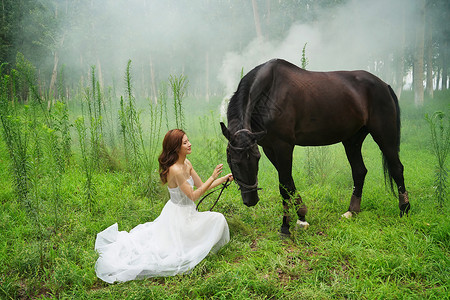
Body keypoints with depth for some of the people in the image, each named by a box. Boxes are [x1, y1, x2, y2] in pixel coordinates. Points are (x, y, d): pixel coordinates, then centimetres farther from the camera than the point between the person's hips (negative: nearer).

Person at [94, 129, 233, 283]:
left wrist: (224, 178, 4)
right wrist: (213, 177, -22)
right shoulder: (175, 170, -26)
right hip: (178, 215, -8)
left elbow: (201, 185, 9)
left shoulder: (187, 164, 2)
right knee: (217, 219, -10)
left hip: (185, 213, 8)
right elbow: (193, 195, -21)